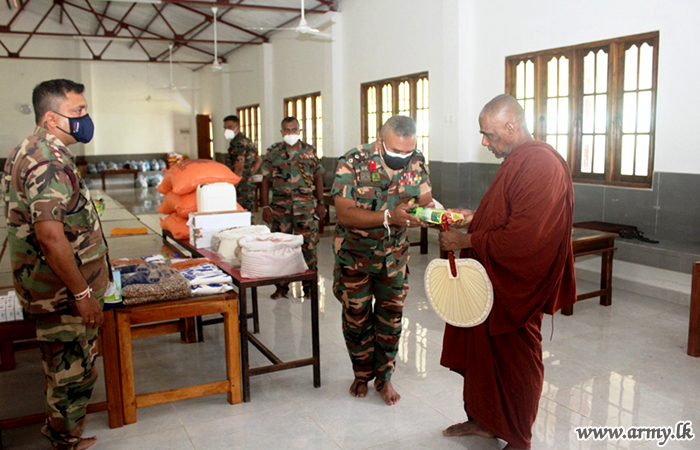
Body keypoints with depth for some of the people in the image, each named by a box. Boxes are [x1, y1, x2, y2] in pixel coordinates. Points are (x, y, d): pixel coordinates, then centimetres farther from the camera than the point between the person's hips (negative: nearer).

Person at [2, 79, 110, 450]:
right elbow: (51, 236, -28)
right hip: (64, 293, -10)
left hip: (52, 289, 10)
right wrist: (83, 293, -22)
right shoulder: (49, 162, -23)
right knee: (72, 373, 5)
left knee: (65, 370, 22)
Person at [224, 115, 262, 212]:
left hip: (241, 188, -10)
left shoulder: (237, 143, -13)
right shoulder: (247, 141, 19)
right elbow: (259, 160, 28)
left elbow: (239, 169, -20)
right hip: (249, 185, 10)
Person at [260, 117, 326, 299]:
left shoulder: (310, 151, 6)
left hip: (306, 206, 0)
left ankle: (309, 285, 13)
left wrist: (320, 203, 3)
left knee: (308, 246, 0)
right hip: (280, 206, 1)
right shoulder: (273, 152, 6)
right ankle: (281, 286, 18)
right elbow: (266, 181, 4)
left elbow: (318, 178, 8)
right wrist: (265, 206, -2)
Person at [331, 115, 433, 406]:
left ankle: (384, 377, 29)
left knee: (391, 318, 10)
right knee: (356, 318, 11)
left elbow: (425, 200, -6)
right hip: (355, 256, -2)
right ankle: (362, 375, 33)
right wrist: (388, 217, -39)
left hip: (394, 256, 3)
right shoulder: (353, 163, -23)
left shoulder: (415, 163, -10)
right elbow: (344, 214, -29)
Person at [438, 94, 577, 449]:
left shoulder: (542, 165, -23)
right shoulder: (517, 161, 10)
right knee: (480, 351, 18)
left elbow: (524, 239, -29)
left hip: (513, 290, -9)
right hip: (491, 282, 9)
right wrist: (473, 218, 7)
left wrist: (467, 241, -21)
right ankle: (482, 420, 38)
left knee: (514, 363, 8)